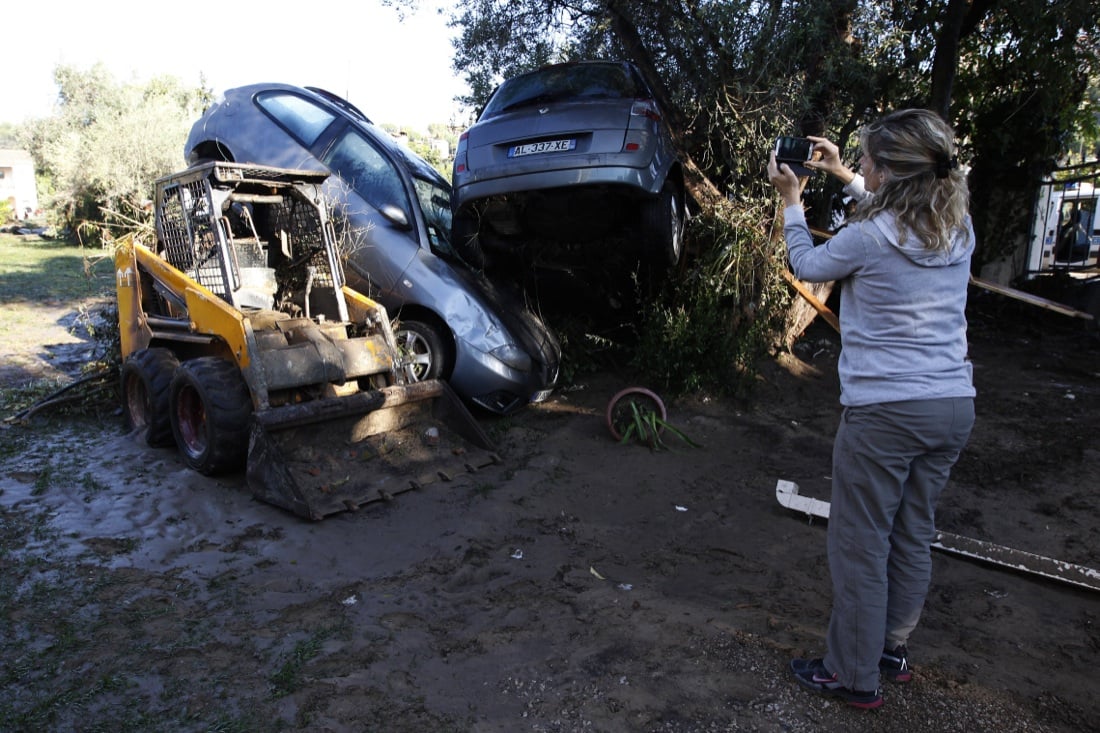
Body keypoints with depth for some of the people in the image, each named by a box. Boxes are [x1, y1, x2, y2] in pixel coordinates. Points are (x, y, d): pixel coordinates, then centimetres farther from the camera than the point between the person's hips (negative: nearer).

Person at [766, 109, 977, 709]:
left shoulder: (866, 238, -15)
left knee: (859, 545, 6)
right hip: (953, 406, 7)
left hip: (884, 409, -7)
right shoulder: (959, 228, 4)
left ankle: (854, 676, 19)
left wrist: (791, 201, 17)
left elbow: (807, 266, 5)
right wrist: (841, 175, 31)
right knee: (913, 536, 20)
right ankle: (892, 649, 37)